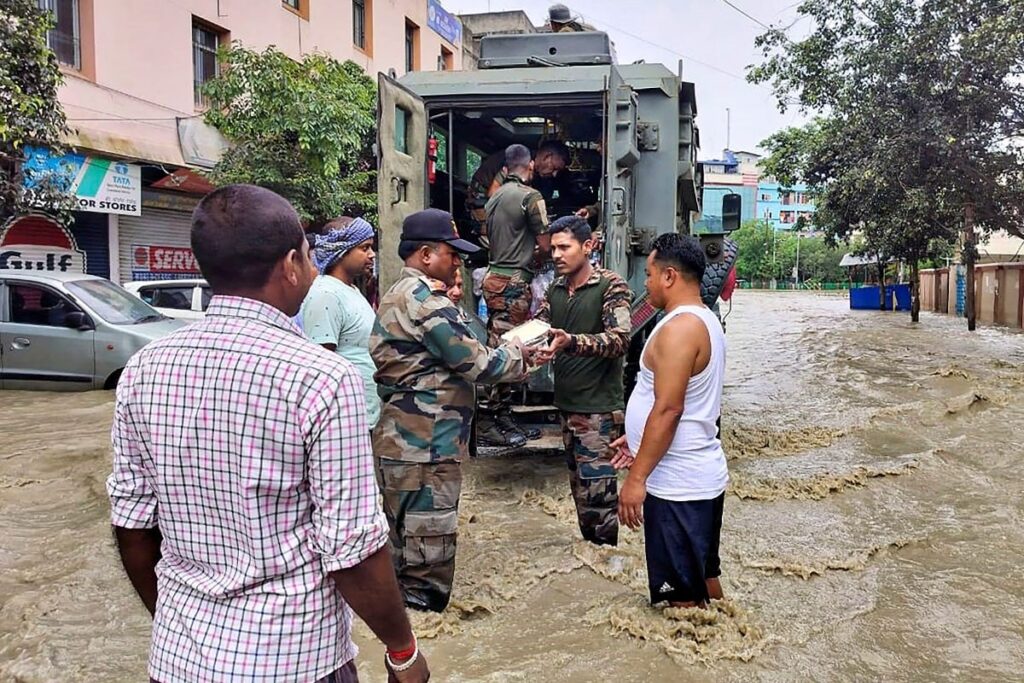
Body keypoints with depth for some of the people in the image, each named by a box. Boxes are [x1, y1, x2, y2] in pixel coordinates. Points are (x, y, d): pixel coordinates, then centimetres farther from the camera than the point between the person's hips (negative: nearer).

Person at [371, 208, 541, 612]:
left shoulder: (399, 294, 16)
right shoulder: (425, 300, -18)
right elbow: (476, 363, -17)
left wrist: (503, 356, 10)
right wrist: (519, 356, 1)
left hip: (402, 442, 11)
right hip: (425, 447, -11)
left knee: (406, 543, 20)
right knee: (429, 545, 0)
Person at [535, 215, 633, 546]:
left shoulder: (611, 286, -10)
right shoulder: (556, 289, 12)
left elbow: (620, 340, -22)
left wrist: (570, 342, -37)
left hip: (599, 408, -7)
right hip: (567, 405, 7)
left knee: (597, 493, -5)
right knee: (579, 487, 16)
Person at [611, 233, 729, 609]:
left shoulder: (678, 328, -20)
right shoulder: (704, 320, 12)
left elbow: (668, 409, -25)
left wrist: (637, 478, -21)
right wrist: (638, 439, 22)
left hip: (677, 483, -10)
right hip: (701, 474, 10)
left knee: (682, 596, 2)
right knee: (703, 576, 21)